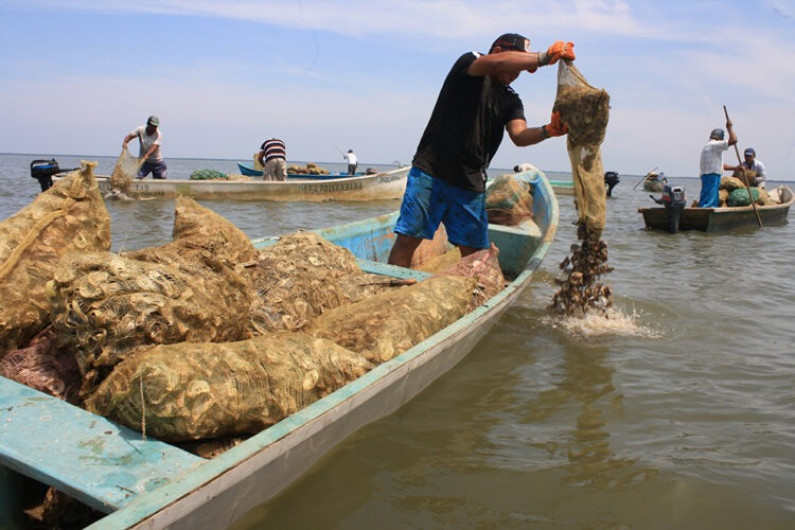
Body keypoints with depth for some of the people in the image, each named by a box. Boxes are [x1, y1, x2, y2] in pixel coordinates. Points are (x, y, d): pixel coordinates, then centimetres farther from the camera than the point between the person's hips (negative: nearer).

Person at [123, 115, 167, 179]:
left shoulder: (158, 134, -16)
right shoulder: (140, 129, -9)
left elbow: (154, 146, -31)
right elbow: (130, 136, -16)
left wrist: (147, 155, -48)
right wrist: (125, 142, -40)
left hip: (157, 162, 0)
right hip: (143, 161, 0)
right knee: (138, 178, -16)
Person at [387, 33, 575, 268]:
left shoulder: (511, 100, 14)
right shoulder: (469, 63, 1)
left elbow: (520, 136, -4)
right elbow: (496, 63, -22)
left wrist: (548, 130, -22)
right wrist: (545, 56, -22)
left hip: (471, 185, 5)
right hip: (431, 171, -5)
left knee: (474, 251, 3)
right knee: (408, 238, -8)